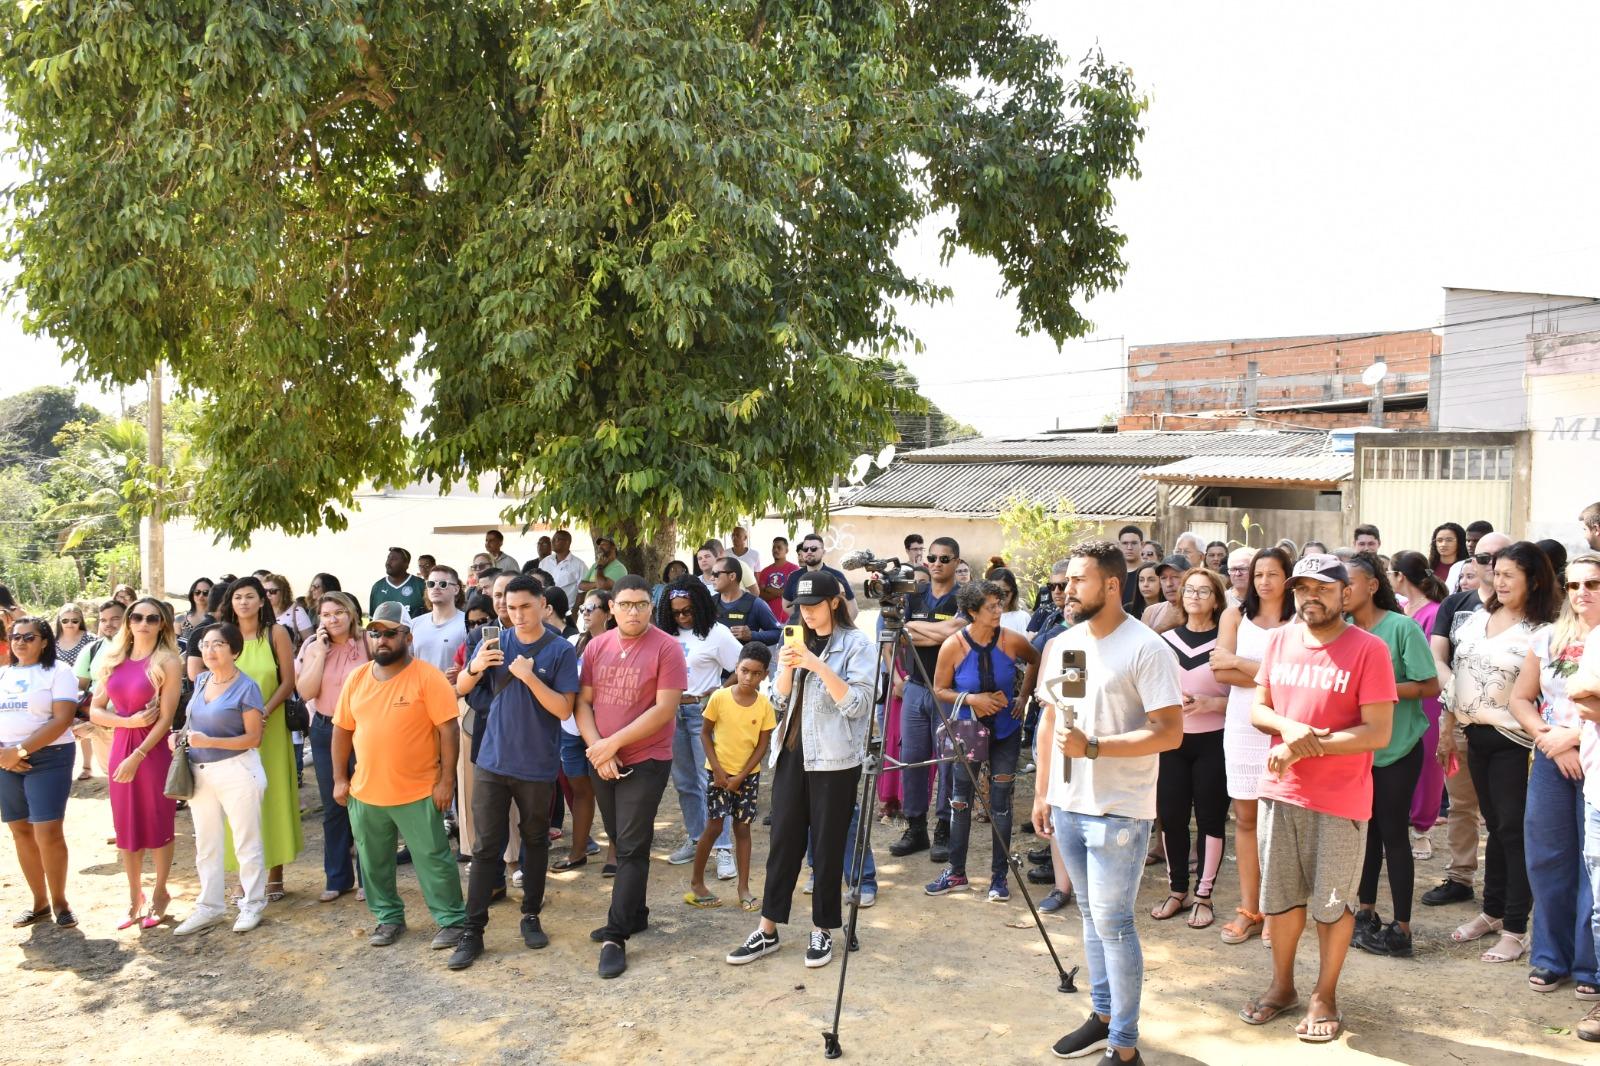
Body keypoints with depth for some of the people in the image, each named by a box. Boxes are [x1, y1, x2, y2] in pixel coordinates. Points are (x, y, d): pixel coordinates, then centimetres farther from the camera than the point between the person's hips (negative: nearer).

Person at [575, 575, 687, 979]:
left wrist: (614, 743, -17)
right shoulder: (596, 646, 3)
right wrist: (597, 748, -12)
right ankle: (635, 915, 31)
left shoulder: (666, 648, -12)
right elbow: (583, 703, 3)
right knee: (621, 844, 16)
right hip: (603, 762, 5)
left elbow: (665, 709, -17)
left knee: (632, 849, -4)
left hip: (645, 761, -5)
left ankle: (615, 936, 1)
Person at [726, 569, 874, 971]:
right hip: (791, 754, 5)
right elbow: (779, 702, 11)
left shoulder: (857, 644, -6)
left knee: (827, 846, 3)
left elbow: (857, 705, -15)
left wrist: (820, 667, -24)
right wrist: (786, 669, -8)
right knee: (783, 841, 7)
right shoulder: (798, 641, 13)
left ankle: (821, 931, 15)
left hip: (834, 759, -5)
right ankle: (767, 930, 13)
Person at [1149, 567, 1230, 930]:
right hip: (1172, 740, 3)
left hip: (1212, 743, -3)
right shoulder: (1166, 640, 8)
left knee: (1210, 817, 4)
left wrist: (1208, 703, -19)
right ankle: (1177, 889, 20)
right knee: (1170, 815, 5)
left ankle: (1203, 895, 16)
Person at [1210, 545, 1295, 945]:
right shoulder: (1235, 615, 6)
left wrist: (1239, 662, -7)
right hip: (1242, 727, 3)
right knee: (1245, 818, 7)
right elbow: (1220, 672, -3)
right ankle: (1248, 909, 15)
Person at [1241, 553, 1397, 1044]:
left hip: (1339, 799, -5)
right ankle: (1282, 986, 33)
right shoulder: (1279, 640, 4)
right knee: (1281, 895, 16)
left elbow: (1378, 732, -16)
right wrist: (1289, 728, -13)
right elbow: (1257, 708, 9)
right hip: (1281, 790, 5)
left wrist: (1307, 746, -20)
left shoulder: (1368, 649, -12)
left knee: (1332, 902, 7)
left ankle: (1324, 997, 24)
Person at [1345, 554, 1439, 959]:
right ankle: (1366, 912, 28)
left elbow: (1430, 686, -15)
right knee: (1365, 829, 14)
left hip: (1397, 748, -5)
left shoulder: (1402, 628, -14)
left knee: (1393, 833, 1)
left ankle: (1401, 929, 11)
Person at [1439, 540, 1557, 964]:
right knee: (1495, 826, 17)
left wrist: (1541, 742, -20)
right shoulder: (1476, 619, 8)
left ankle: (1515, 930, 9)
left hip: (1513, 741, -6)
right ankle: (1492, 912, 28)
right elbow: (1456, 674, 13)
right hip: (1477, 736, 6)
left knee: (1515, 831, 1)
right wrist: (1448, 726, 14)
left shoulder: (1539, 633, -10)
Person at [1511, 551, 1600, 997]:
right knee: (1546, 860, 8)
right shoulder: (1548, 638, 9)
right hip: (1551, 762, 4)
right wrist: (1551, 740, -4)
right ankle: (1551, 958, 21)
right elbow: (1520, 699, 9)